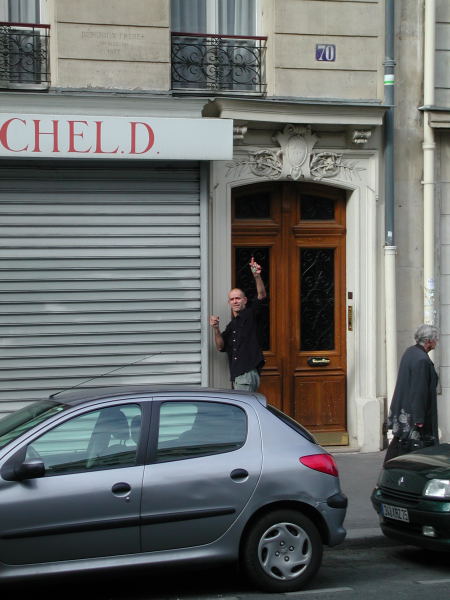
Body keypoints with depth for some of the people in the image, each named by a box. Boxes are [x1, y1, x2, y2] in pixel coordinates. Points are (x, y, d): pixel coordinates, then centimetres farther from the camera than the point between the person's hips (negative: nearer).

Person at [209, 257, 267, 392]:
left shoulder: (250, 314, 1)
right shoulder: (231, 325, 22)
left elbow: (261, 295, -14)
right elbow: (220, 347, 14)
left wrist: (257, 276, -31)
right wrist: (216, 329, -3)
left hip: (248, 374, -8)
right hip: (237, 377, 8)